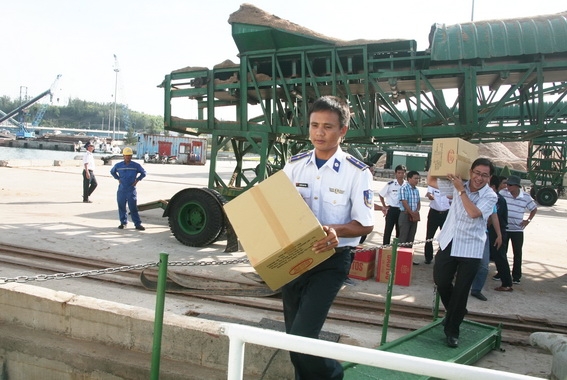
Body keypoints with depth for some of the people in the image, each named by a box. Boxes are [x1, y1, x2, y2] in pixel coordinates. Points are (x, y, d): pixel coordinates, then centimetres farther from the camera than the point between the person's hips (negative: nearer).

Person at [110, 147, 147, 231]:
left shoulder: (136, 165, -2)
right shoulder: (118, 165, 3)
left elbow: (143, 173, 10)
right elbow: (112, 172, 22)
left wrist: (137, 180, 1)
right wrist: (118, 178, 11)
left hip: (132, 190, -2)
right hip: (121, 190, 2)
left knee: (133, 208, -5)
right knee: (121, 207, 8)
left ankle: (137, 224, -1)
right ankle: (123, 222, 20)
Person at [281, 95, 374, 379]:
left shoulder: (357, 173, -10)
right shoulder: (294, 165, 3)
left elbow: (365, 225, -7)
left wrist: (335, 231, -26)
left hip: (330, 262, -5)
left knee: (301, 336, -14)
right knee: (293, 337, 14)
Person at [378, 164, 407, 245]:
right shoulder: (390, 184, -8)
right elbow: (381, 194, 2)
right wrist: (384, 206, 3)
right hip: (391, 210, -3)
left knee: (400, 231, 11)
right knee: (388, 230, 1)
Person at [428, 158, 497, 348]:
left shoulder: (490, 196, -6)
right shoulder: (458, 186, 4)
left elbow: (474, 213, -23)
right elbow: (431, 181, 12)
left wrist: (461, 190, -18)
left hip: (470, 250, -3)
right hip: (448, 244, 3)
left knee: (461, 291, 2)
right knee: (441, 282, 7)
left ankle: (452, 331, 16)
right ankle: (454, 313, 37)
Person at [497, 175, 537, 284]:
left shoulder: (526, 197, -4)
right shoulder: (502, 193, -8)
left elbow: (534, 209, 11)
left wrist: (528, 220, 1)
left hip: (517, 230, 0)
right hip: (503, 228, 0)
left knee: (517, 253, 4)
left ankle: (516, 276, 13)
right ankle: (501, 273, 21)